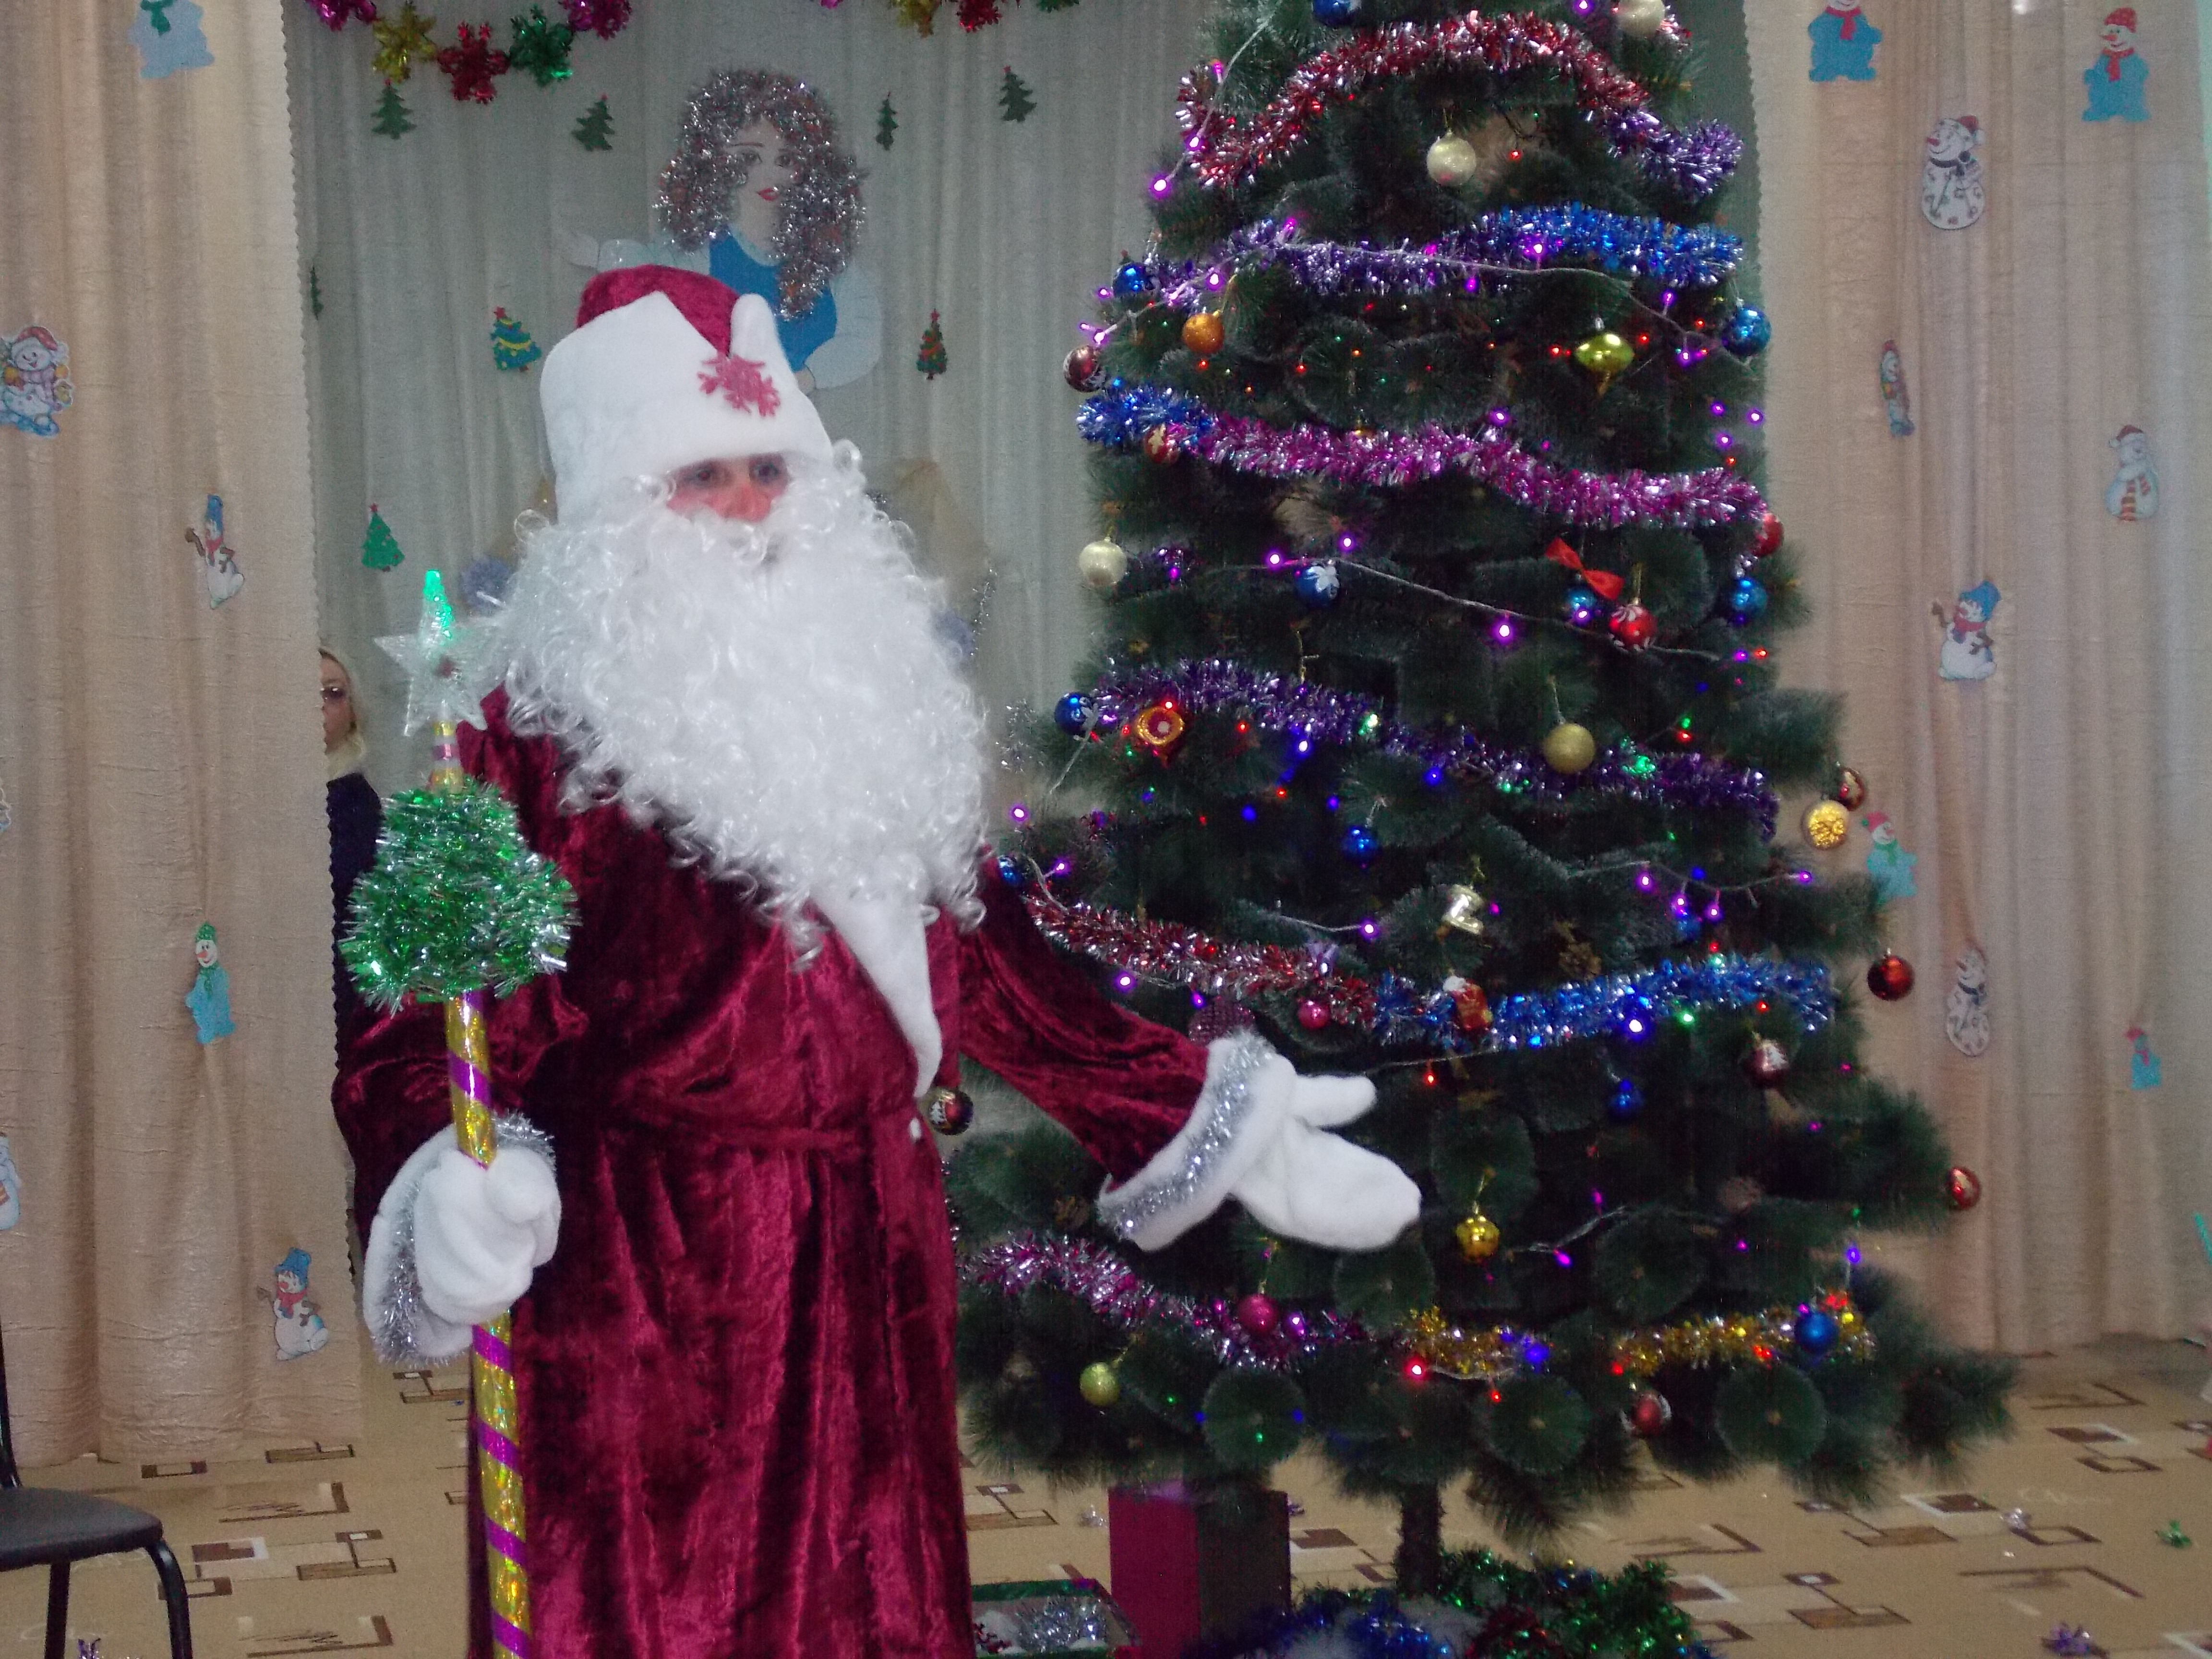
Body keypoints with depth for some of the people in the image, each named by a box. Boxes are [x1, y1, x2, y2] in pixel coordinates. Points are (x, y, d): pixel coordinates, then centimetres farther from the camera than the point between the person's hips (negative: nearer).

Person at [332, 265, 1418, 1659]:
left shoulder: (874, 694, 10)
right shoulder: (550, 729, -9)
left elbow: (987, 953, 17)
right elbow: (453, 1013, -15)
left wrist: (1213, 1115, 18)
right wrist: (453, 1192, -36)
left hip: (868, 1269, 6)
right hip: (645, 1287, -6)